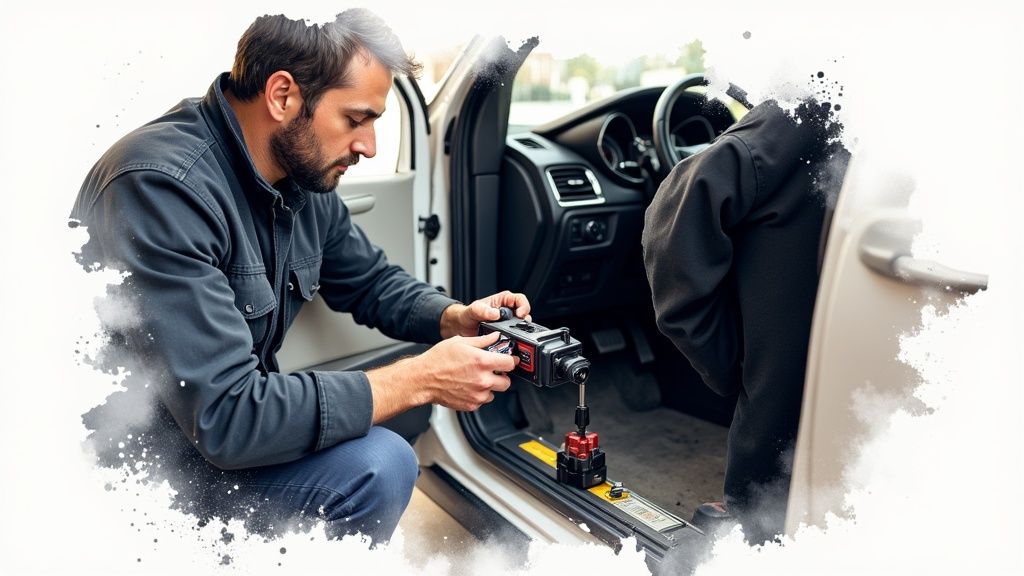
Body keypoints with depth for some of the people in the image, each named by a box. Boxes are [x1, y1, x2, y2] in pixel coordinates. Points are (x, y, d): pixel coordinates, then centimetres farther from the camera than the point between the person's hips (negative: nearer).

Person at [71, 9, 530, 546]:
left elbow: (371, 281, 13)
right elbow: (225, 418, -33)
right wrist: (419, 380, -28)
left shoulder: (303, 176, -3)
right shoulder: (163, 186, -29)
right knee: (373, 469, -27)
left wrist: (455, 317, -8)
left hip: (220, 412, 8)